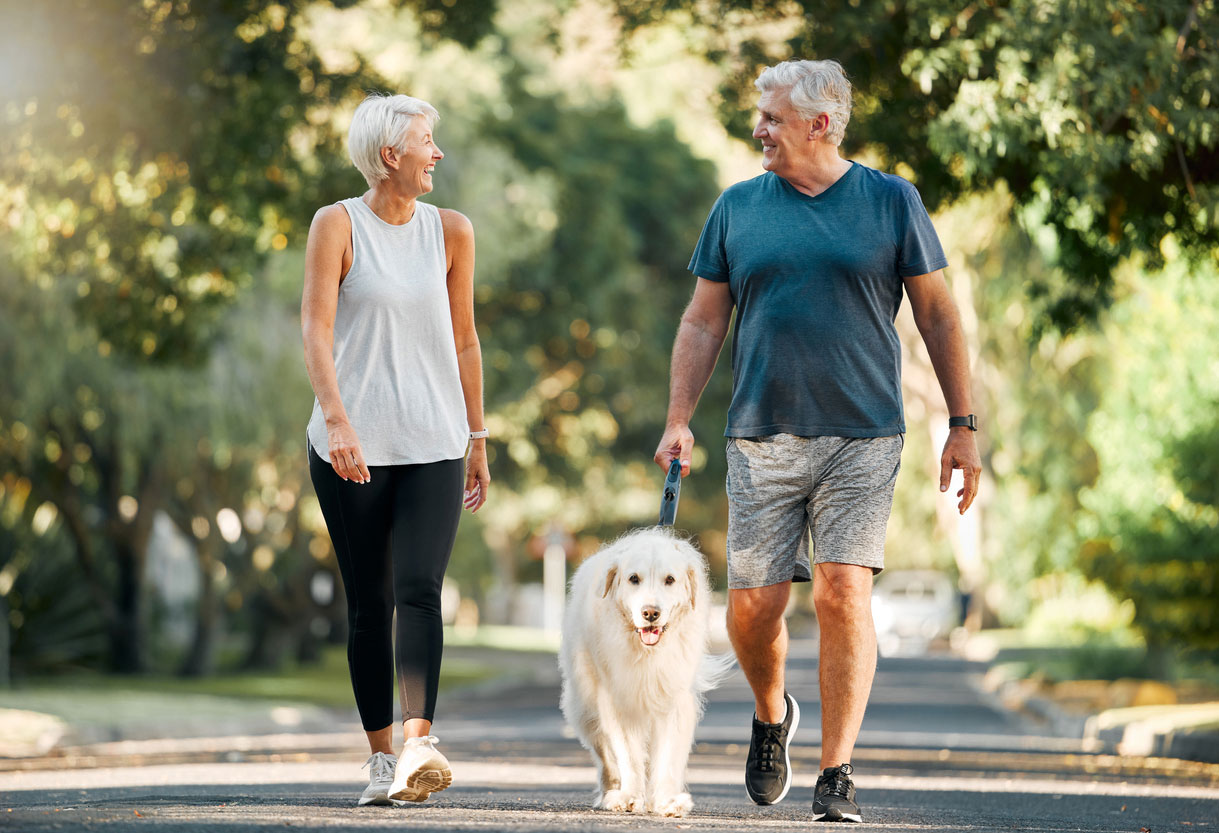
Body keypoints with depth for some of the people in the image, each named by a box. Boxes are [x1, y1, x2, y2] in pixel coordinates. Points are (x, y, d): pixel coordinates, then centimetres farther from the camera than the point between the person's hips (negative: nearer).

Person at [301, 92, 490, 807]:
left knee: (419, 589, -16)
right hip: (351, 447, -1)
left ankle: (420, 742, -27)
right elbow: (317, 328, -10)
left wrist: (478, 438, 17)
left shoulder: (451, 231, 9)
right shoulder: (338, 225, -1)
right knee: (369, 603, 3)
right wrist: (337, 419, -23)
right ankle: (383, 757, 12)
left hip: (433, 445, 1)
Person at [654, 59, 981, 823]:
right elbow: (703, 322, 13)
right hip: (762, 438, 2)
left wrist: (963, 426, 2)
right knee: (753, 604, -1)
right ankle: (773, 716, 30)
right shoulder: (737, 208, 10)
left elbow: (937, 314, 6)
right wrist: (678, 420, 3)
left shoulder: (891, 201, 4)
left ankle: (837, 776, -5)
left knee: (844, 594, -12)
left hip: (863, 438, -2)